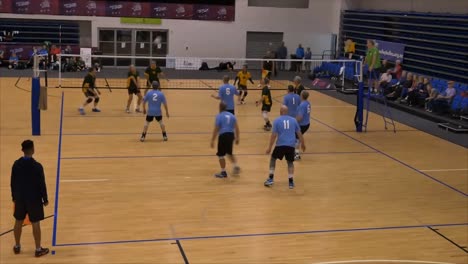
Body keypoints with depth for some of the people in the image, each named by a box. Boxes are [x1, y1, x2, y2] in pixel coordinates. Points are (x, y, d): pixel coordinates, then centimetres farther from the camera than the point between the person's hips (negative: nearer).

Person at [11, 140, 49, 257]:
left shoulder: (16, 164, -7)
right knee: (35, 223, 6)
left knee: (18, 222, 18)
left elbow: (13, 182, 2)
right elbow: (42, 184, -15)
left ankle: (17, 246, 32)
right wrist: (45, 199, -2)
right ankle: (38, 249, 15)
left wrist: (14, 197, 17)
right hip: (34, 199, -4)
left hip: (20, 198, 4)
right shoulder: (37, 166, -21)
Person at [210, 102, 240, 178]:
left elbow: (216, 129, -10)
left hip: (223, 135, -6)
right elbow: (236, 127, 8)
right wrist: (237, 138, 17)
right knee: (229, 153, 27)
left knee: (220, 155, 7)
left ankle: (223, 173, 11)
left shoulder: (219, 116, -7)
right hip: (231, 135, 6)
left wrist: (212, 140, -5)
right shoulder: (231, 115, 9)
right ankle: (236, 166, 19)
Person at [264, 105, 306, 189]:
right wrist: (302, 144, 24)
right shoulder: (293, 120, 8)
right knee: (290, 162, 18)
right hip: (291, 145, 2)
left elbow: (274, 135, -5)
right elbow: (299, 133, 12)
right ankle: (291, 182, 12)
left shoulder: (277, 121, -1)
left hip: (281, 145, -2)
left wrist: (269, 147, 0)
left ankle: (271, 179, 15)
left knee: (273, 159, 19)